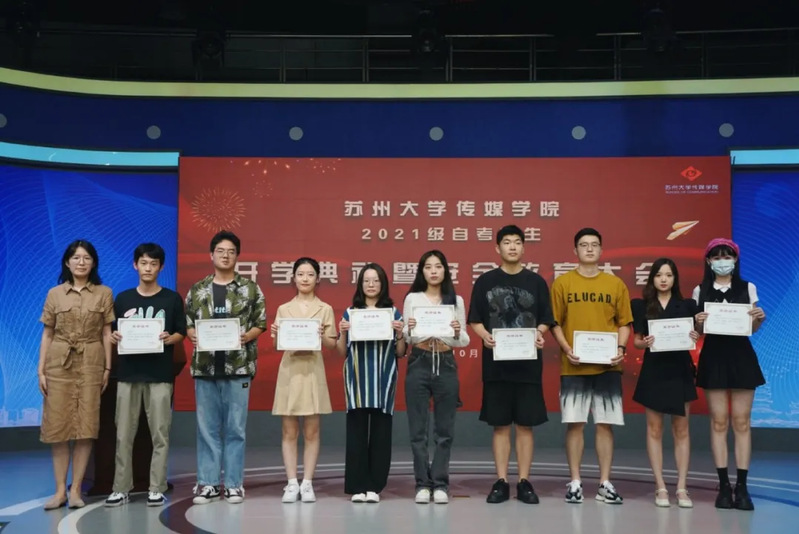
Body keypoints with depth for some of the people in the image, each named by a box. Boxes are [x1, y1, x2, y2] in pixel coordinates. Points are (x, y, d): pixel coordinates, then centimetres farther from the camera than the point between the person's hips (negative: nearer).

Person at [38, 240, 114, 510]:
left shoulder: (104, 293, 4)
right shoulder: (55, 294, 6)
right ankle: (60, 490, 8)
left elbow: (107, 333, 4)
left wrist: (108, 368, -1)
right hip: (59, 364, 1)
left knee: (86, 427, -2)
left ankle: (76, 489, 6)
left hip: (91, 364, -1)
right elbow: (47, 334, 7)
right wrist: (41, 370, 1)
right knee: (58, 426, 0)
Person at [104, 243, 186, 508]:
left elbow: (181, 333, 4)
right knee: (124, 434, 3)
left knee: (160, 434, 0)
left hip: (160, 374, -2)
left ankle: (157, 488, 7)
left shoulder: (172, 299, 4)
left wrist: (169, 339, -16)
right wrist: (114, 337, -10)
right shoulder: (123, 299, 9)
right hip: (128, 373, 2)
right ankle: (121, 489, 10)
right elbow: (113, 332, 12)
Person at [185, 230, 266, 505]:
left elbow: (260, 324, 3)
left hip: (238, 366, -2)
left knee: (235, 427, 2)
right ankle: (207, 482, 13)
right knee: (207, 427, 6)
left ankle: (234, 483, 10)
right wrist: (193, 335, -10)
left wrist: (246, 336, -16)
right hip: (205, 367, 2)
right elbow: (187, 324, 11)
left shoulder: (250, 289, 4)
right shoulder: (197, 290, 10)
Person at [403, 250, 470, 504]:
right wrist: (409, 329, -16)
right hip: (418, 364, -1)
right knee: (418, 429, 1)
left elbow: (464, 342, 7)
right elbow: (405, 339, 5)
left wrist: (457, 332, -14)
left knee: (444, 429, 3)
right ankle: (423, 484, 9)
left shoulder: (456, 300, 7)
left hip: (446, 365, 1)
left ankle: (440, 484, 11)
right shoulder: (412, 298, 6)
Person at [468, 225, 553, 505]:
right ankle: (501, 482, 12)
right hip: (496, 363, 0)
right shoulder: (485, 281, 5)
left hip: (528, 363, 0)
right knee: (500, 425, 5)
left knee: (525, 424, 4)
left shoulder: (536, 281, 6)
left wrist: (539, 335, -14)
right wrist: (485, 335, -15)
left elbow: (545, 320, 7)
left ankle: (524, 482, 12)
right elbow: (475, 320, 5)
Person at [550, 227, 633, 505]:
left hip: (607, 366, 1)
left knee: (605, 424, 4)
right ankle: (575, 482, 10)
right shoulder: (562, 283, 3)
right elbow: (554, 323, 2)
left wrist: (621, 349, -8)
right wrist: (566, 349, -11)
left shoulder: (615, 284, 8)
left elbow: (624, 323, 9)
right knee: (574, 424, 1)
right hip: (574, 366, -1)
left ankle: (605, 484, 12)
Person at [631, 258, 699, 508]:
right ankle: (660, 487, 8)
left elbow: (694, 335, 8)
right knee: (654, 429, 2)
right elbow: (636, 340, 5)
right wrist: (644, 343, -17)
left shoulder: (687, 305, 5)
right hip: (653, 371, 0)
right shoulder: (642, 305, 4)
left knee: (681, 430, 3)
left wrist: (696, 337, -14)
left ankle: (681, 488, 7)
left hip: (680, 370, 1)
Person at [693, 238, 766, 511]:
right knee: (718, 421, 0)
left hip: (741, 356, 0)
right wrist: (698, 321, -13)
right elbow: (698, 331, 8)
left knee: (741, 421, 0)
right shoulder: (700, 291, 6)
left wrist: (759, 318, -14)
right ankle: (724, 485, 5)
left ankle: (742, 486, 3)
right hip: (713, 357, 0)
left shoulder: (748, 288, 5)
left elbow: (753, 329, 8)